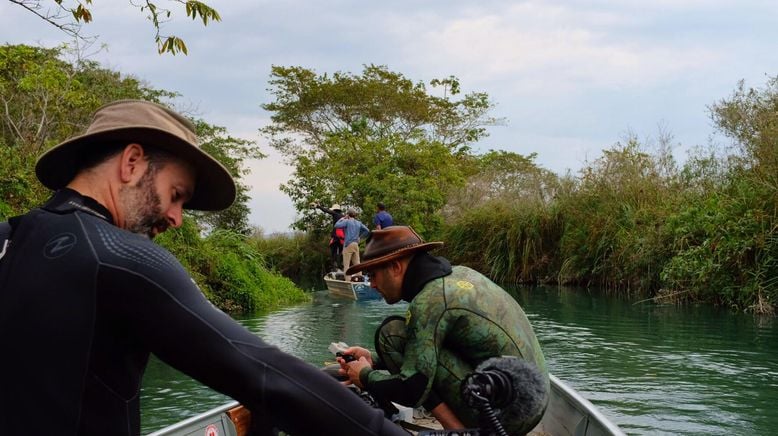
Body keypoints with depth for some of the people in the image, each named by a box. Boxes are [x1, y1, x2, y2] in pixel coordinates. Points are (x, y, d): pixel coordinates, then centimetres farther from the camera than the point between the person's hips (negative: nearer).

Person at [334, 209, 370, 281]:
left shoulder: (347, 221, -5)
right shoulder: (359, 223, 13)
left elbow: (336, 225, -9)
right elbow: (367, 231, 14)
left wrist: (342, 219, 4)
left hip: (348, 244, -6)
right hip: (356, 244, 6)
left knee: (346, 264, -3)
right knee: (356, 262, 8)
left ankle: (348, 280, -9)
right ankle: (359, 277, 0)